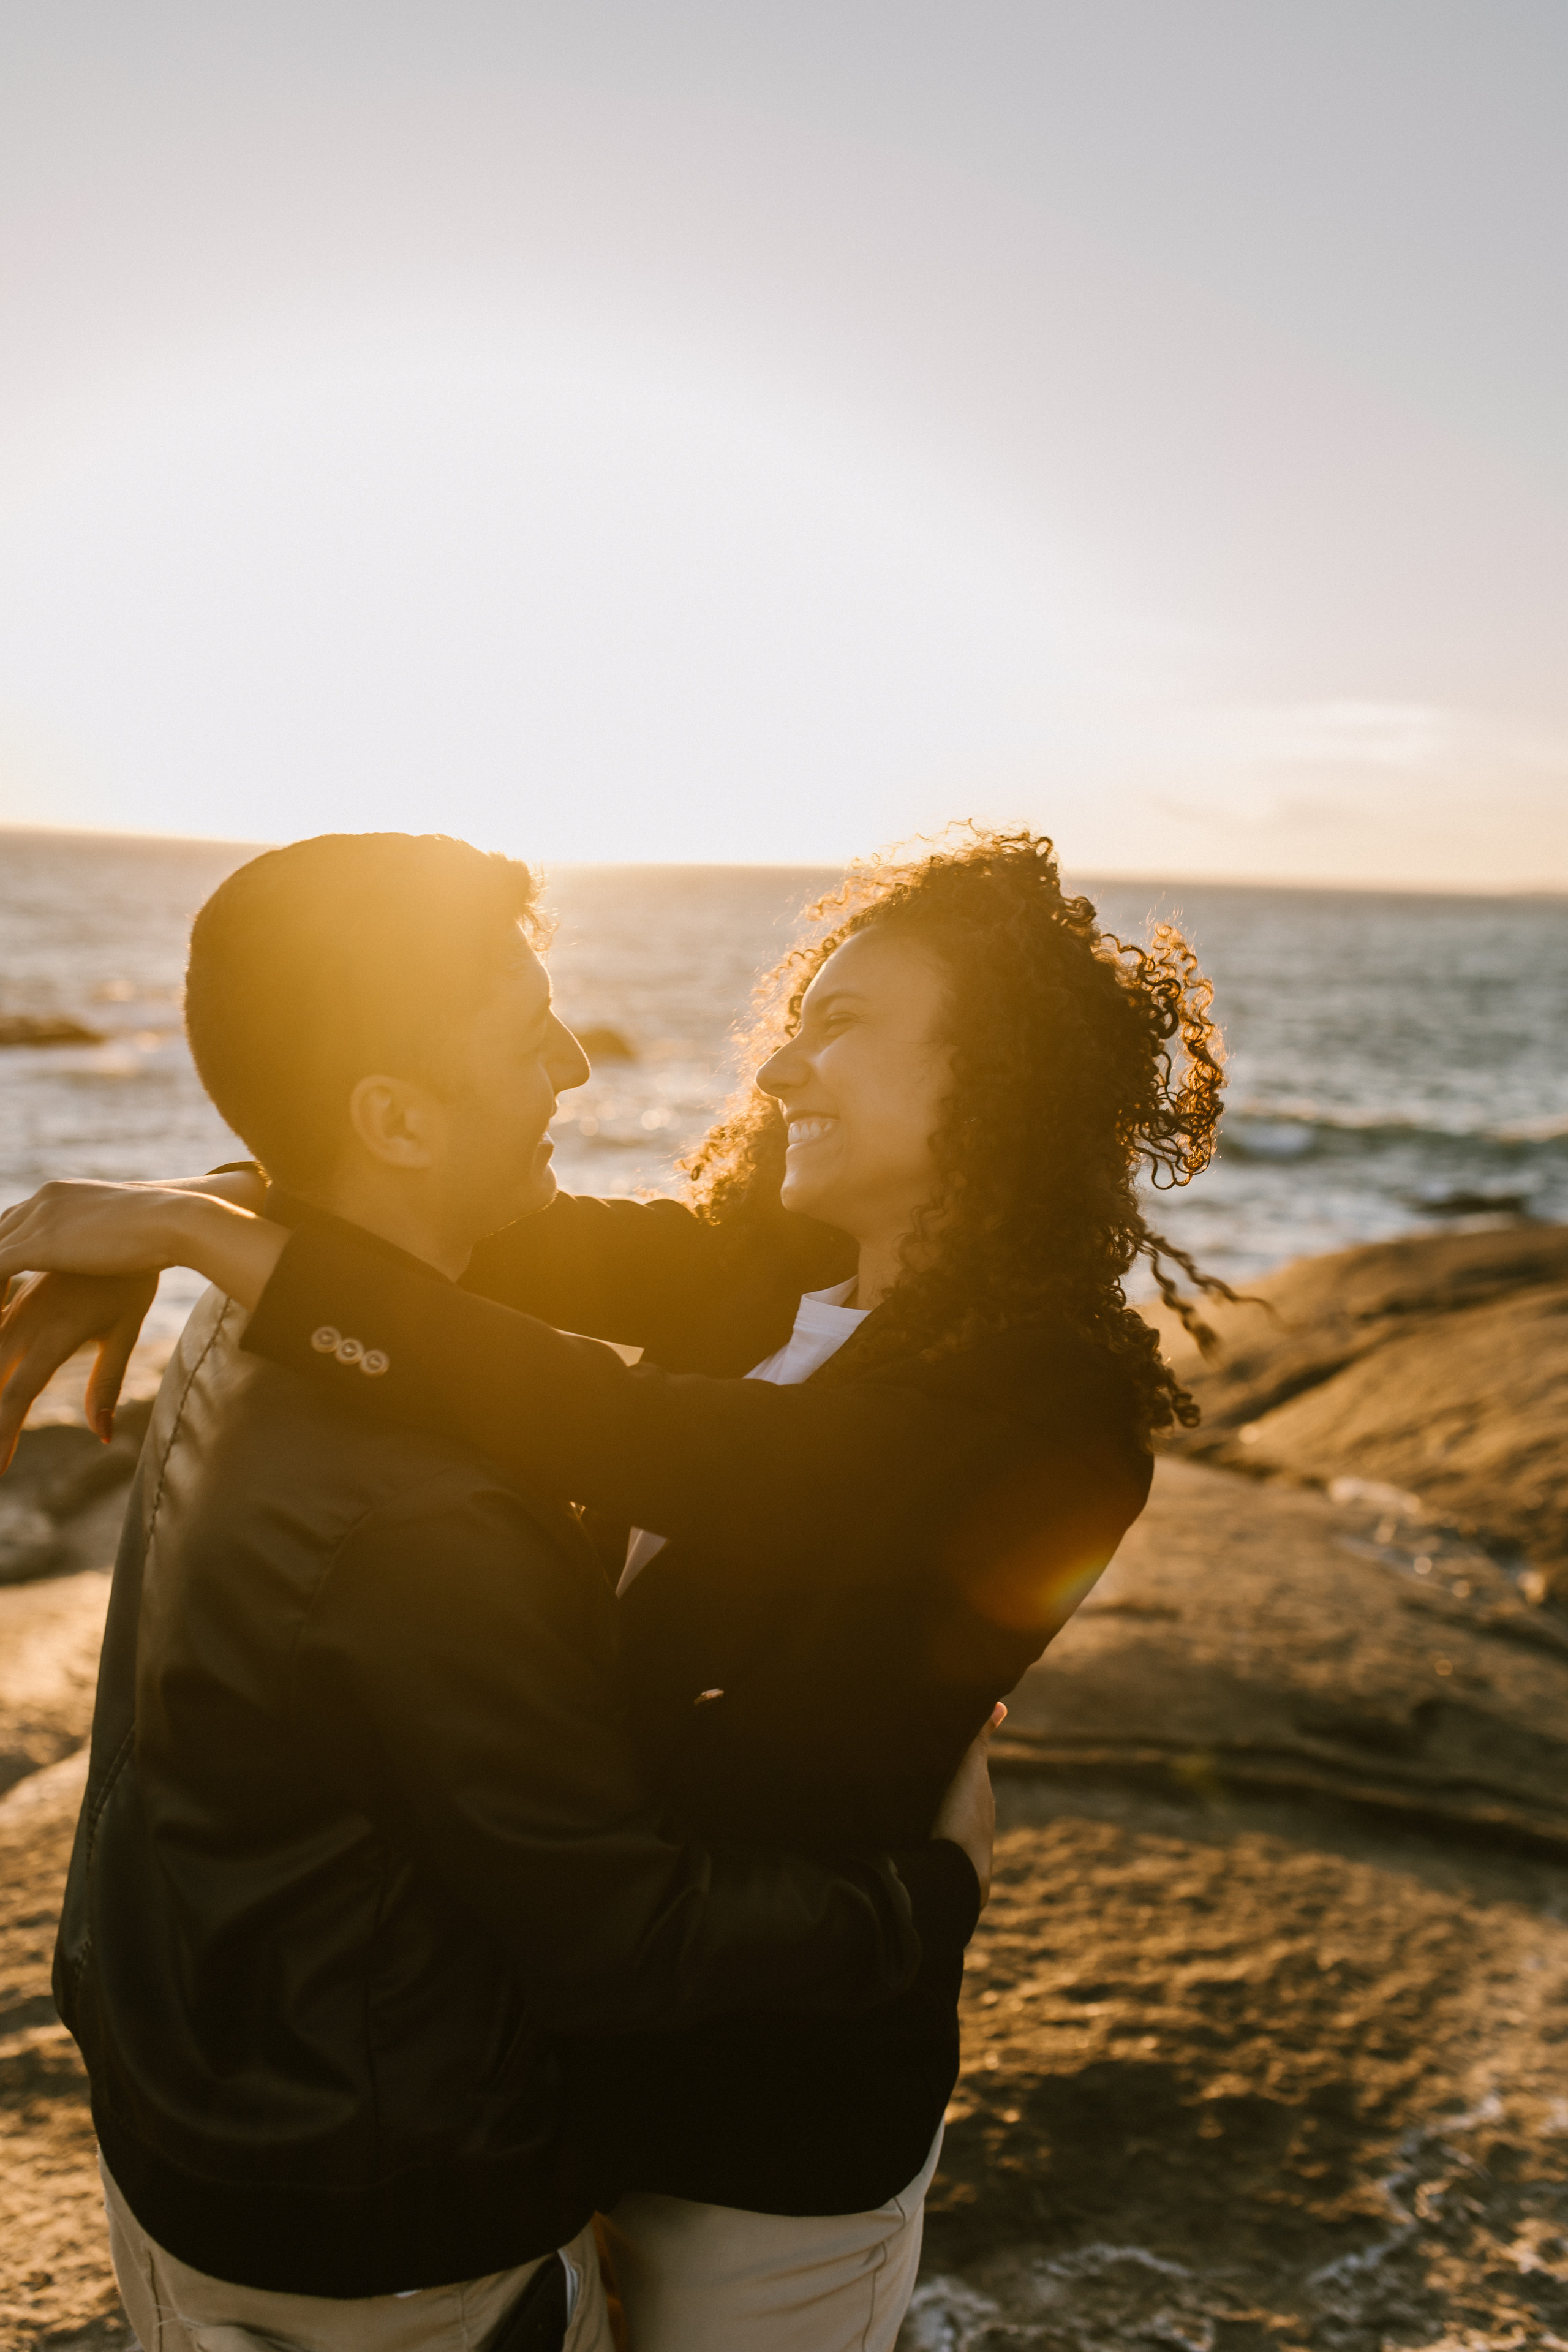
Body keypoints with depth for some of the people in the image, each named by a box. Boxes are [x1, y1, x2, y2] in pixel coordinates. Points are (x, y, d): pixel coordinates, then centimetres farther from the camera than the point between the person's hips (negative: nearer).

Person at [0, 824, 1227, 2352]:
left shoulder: (1048, 1405, -27)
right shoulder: (762, 1266, -4)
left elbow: (629, 1442, -35)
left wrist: (211, 1234, -33)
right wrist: (153, 1238, -20)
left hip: (768, 2116, -6)